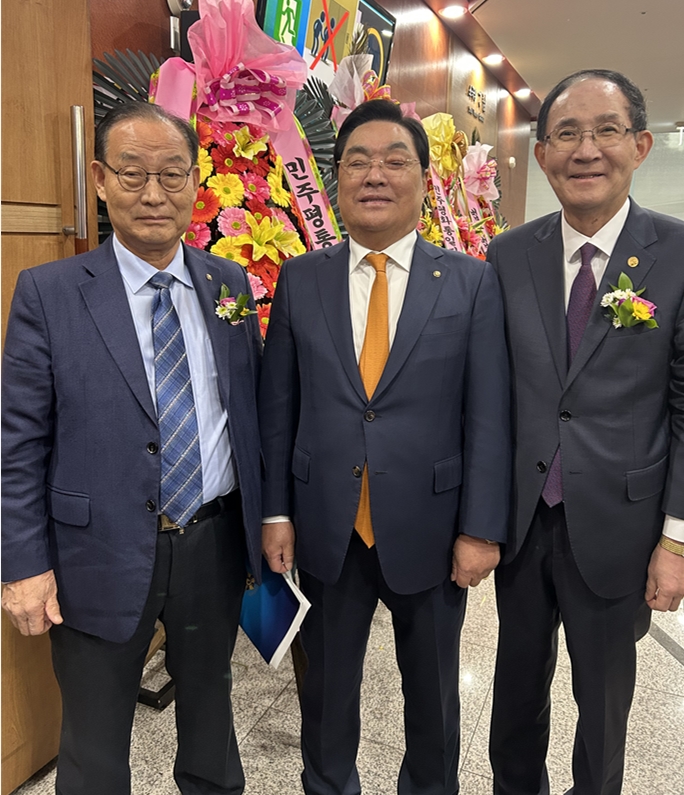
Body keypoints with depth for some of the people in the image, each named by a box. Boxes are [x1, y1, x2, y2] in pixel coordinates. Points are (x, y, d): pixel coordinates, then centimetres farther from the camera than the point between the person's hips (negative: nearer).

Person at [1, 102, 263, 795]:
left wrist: (265, 519, 7)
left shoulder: (229, 284, 1)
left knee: (209, 707, 26)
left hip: (216, 545, 3)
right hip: (103, 558, -2)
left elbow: (252, 405, 6)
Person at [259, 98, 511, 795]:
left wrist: (481, 529, -8)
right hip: (327, 528, 1)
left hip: (429, 528, -1)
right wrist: (276, 510, 0)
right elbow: (276, 405, 2)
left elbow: (487, 416, -6)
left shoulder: (472, 282, -4)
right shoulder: (300, 280, 0)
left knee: (432, 688, 20)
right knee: (328, 684, 20)